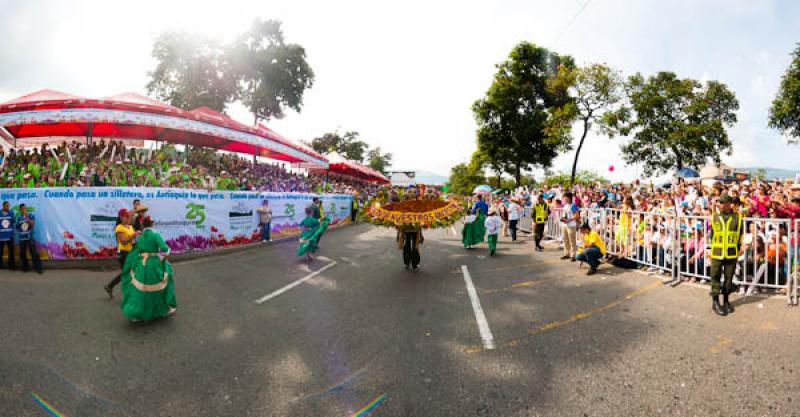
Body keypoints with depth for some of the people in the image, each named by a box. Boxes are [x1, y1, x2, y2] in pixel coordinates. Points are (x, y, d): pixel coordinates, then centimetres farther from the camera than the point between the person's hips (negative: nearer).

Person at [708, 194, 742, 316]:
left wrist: (736, 249, 4)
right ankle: (715, 302, 8)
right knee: (715, 277, 0)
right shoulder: (715, 217, 2)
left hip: (731, 254, 1)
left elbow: (740, 235, 8)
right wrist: (714, 248, 5)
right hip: (717, 253, -1)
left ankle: (726, 300, 23)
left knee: (729, 277, 9)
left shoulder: (737, 217, 2)